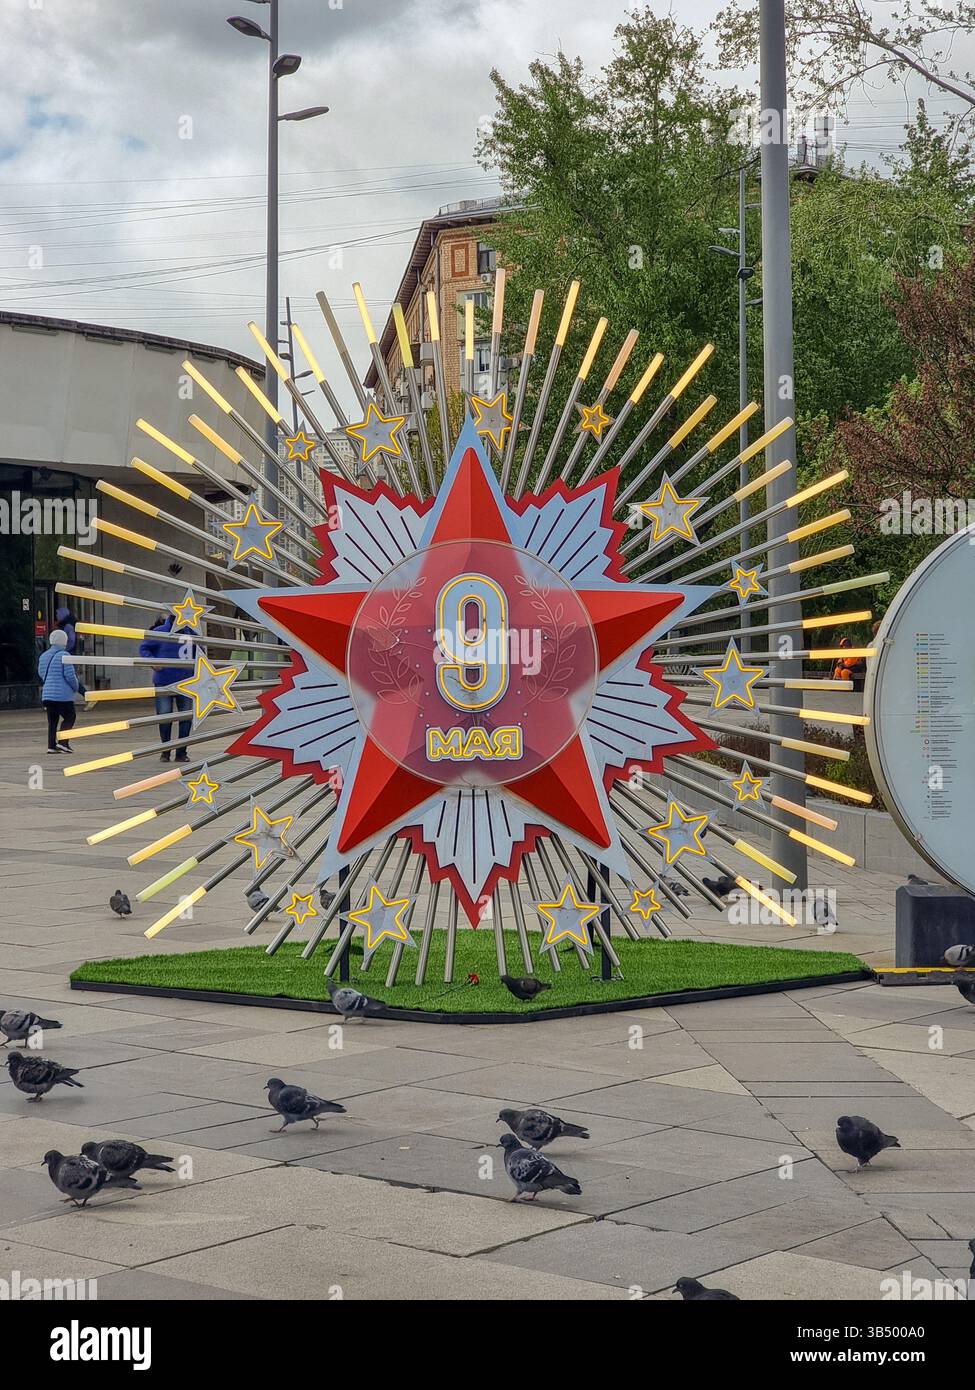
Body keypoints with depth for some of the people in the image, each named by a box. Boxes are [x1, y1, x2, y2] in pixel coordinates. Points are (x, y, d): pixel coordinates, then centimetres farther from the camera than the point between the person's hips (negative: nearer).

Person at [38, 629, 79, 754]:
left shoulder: (44, 656, 10)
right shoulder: (64, 655, -12)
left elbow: (41, 673, 20)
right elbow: (70, 675, -14)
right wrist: (76, 688, 3)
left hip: (47, 695, 6)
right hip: (63, 695, -6)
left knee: (52, 720, 11)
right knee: (69, 717, 5)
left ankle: (51, 745, 7)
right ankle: (63, 743, -8)